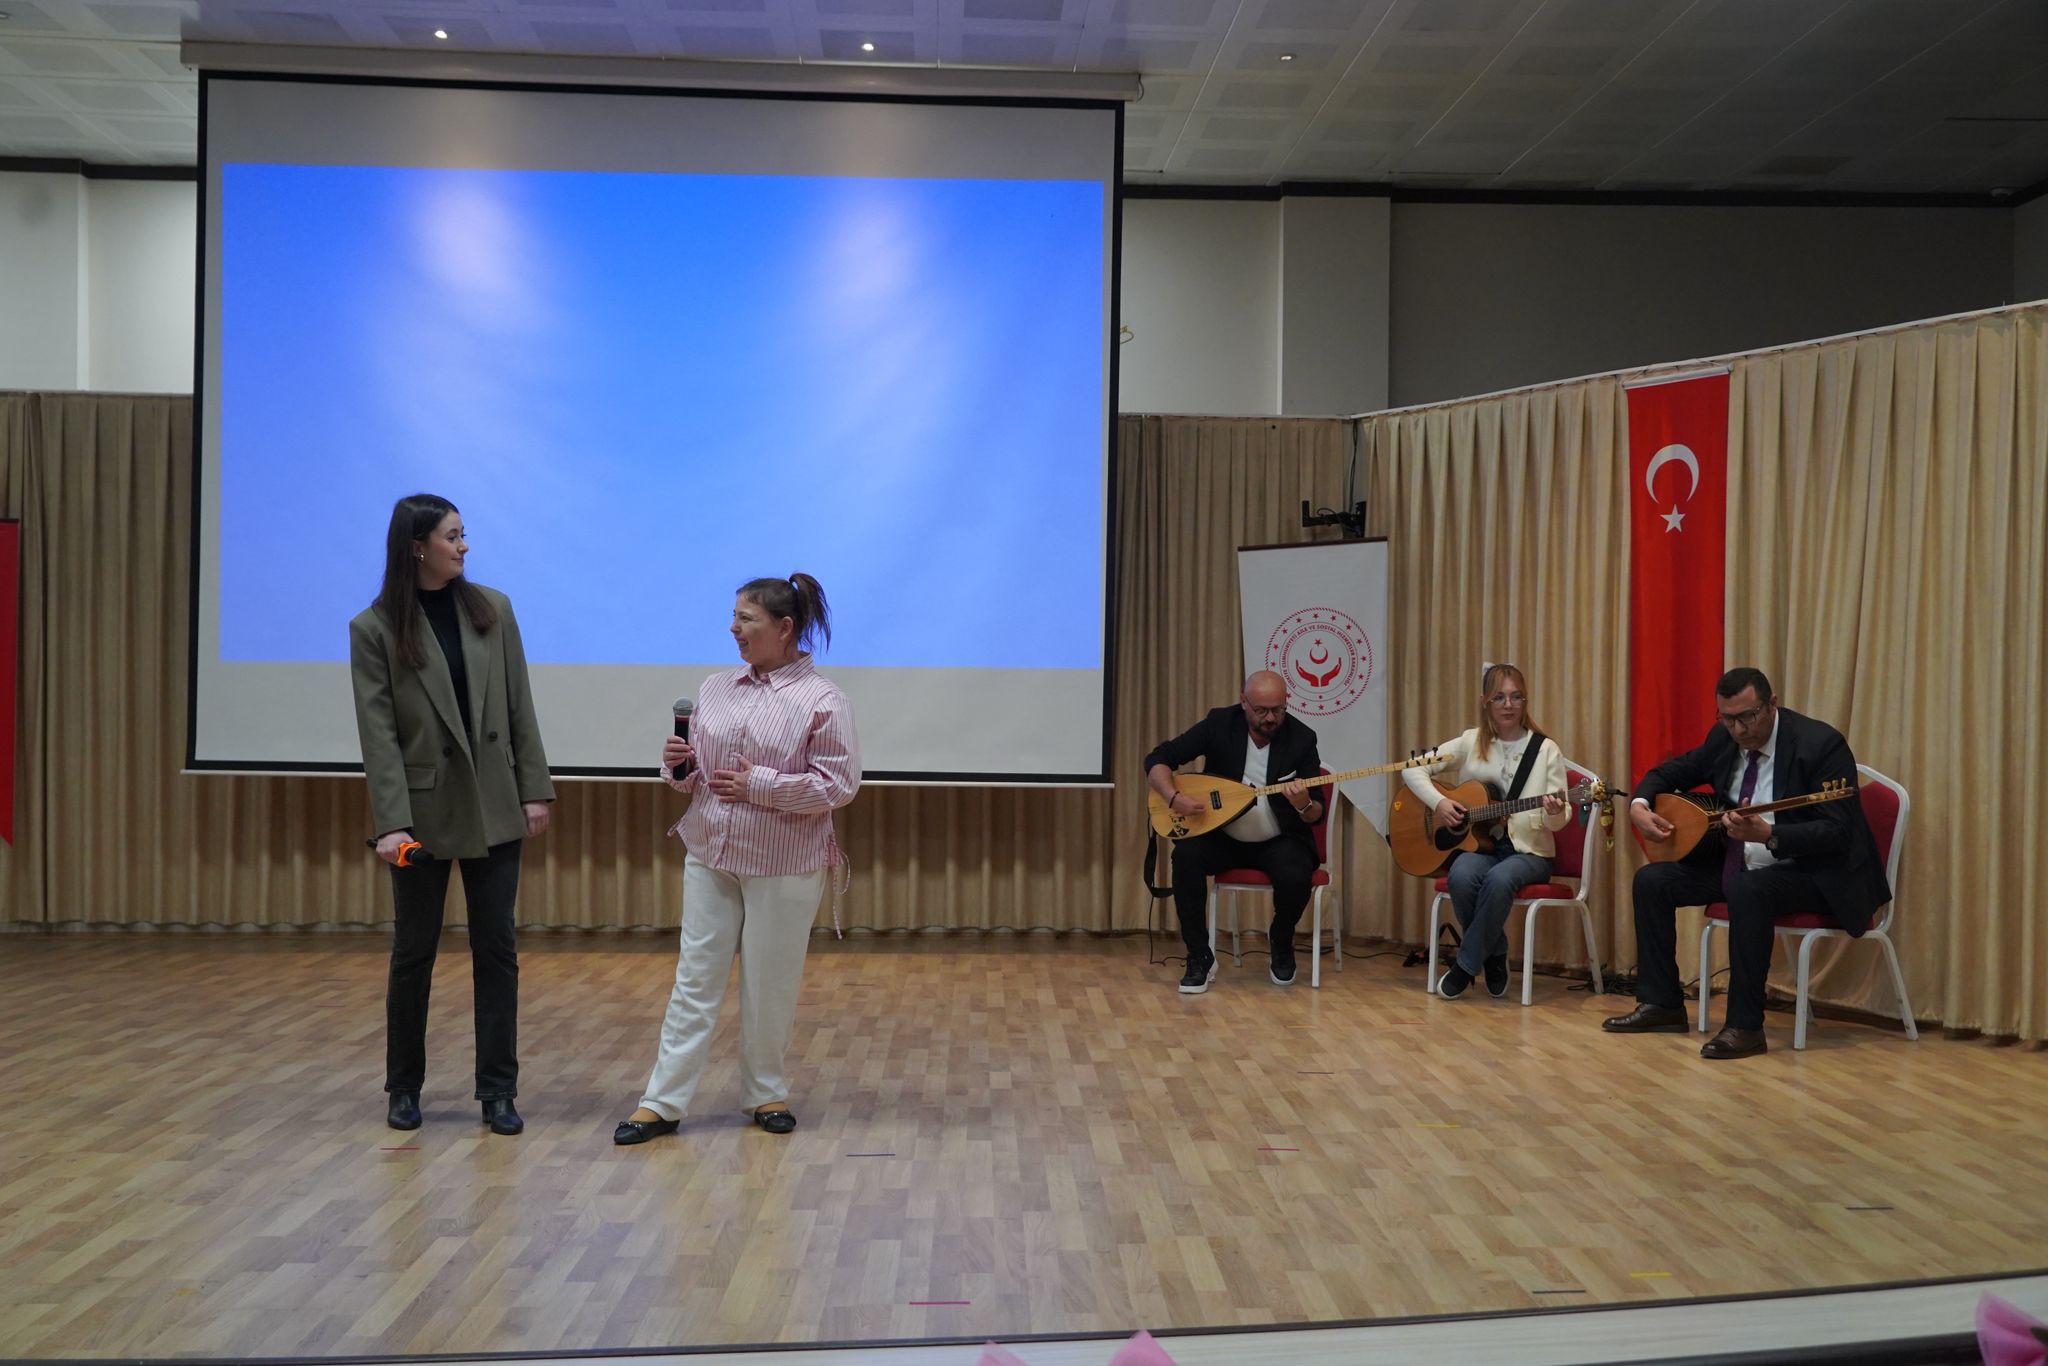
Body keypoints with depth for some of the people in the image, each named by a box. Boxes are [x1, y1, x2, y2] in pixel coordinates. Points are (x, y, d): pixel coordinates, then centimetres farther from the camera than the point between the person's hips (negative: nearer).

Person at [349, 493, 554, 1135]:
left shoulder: (492, 609, 2)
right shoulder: (373, 628, -6)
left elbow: (520, 708, 3)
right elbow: (378, 732, -10)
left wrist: (534, 789, 0)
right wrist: (392, 821, -17)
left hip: (493, 806, 2)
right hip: (424, 810, -2)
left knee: (497, 949, 5)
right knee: (413, 952, 10)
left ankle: (498, 1090, 14)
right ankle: (404, 1087, 27)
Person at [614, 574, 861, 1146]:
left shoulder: (823, 701, -10)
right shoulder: (717, 689, 7)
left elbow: (838, 785, -14)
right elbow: (696, 772, 15)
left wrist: (760, 785, -18)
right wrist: (680, 767, -8)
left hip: (783, 867, -4)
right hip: (711, 858, 5)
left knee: (770, 986, 8)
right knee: (695, 981, 7)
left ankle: (766, 1094, 25)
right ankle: (662, 1103, 12)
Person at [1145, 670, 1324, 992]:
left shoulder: (1302, 739, -10)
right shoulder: (1219, 724, -9)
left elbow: (1316, 816, -9)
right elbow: (1157, 759, -10)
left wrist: (1303, 804, -33)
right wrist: (1174, 796, -28)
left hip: (1280, 841, -1)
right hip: (1223, 836, 1)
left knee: (1296, 878, -31)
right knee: (1186, 854, -30)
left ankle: (1281, 946, 4)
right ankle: (1200, 957, -14)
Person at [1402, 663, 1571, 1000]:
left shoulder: (1546, 750, 1)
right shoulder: (1471, 742, 5)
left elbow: (1558, 821, 0)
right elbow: (1412, 769, 4)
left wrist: (1555, 812, -24)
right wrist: (1438, 802, -12)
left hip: (1528, 850, -1)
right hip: (1478, 844, 2)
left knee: (1499, 879, -36)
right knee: (1462, 876, -34)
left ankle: (1466, 964, -17)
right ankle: (1494, 957, -8)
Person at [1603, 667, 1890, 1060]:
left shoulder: (1821, 744, -19)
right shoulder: (1723, 738, 1)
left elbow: (1836, 833, -24)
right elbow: (1669, 772, 15)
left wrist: (1768, 834, -40)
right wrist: (1639, 805, -8)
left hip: (1814, 873, -7)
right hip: (1737, 863, 8)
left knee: (1748, 888, -37)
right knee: (1652, 879, -5)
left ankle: (1745, 1026, -28)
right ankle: (1661, 1005, 5)